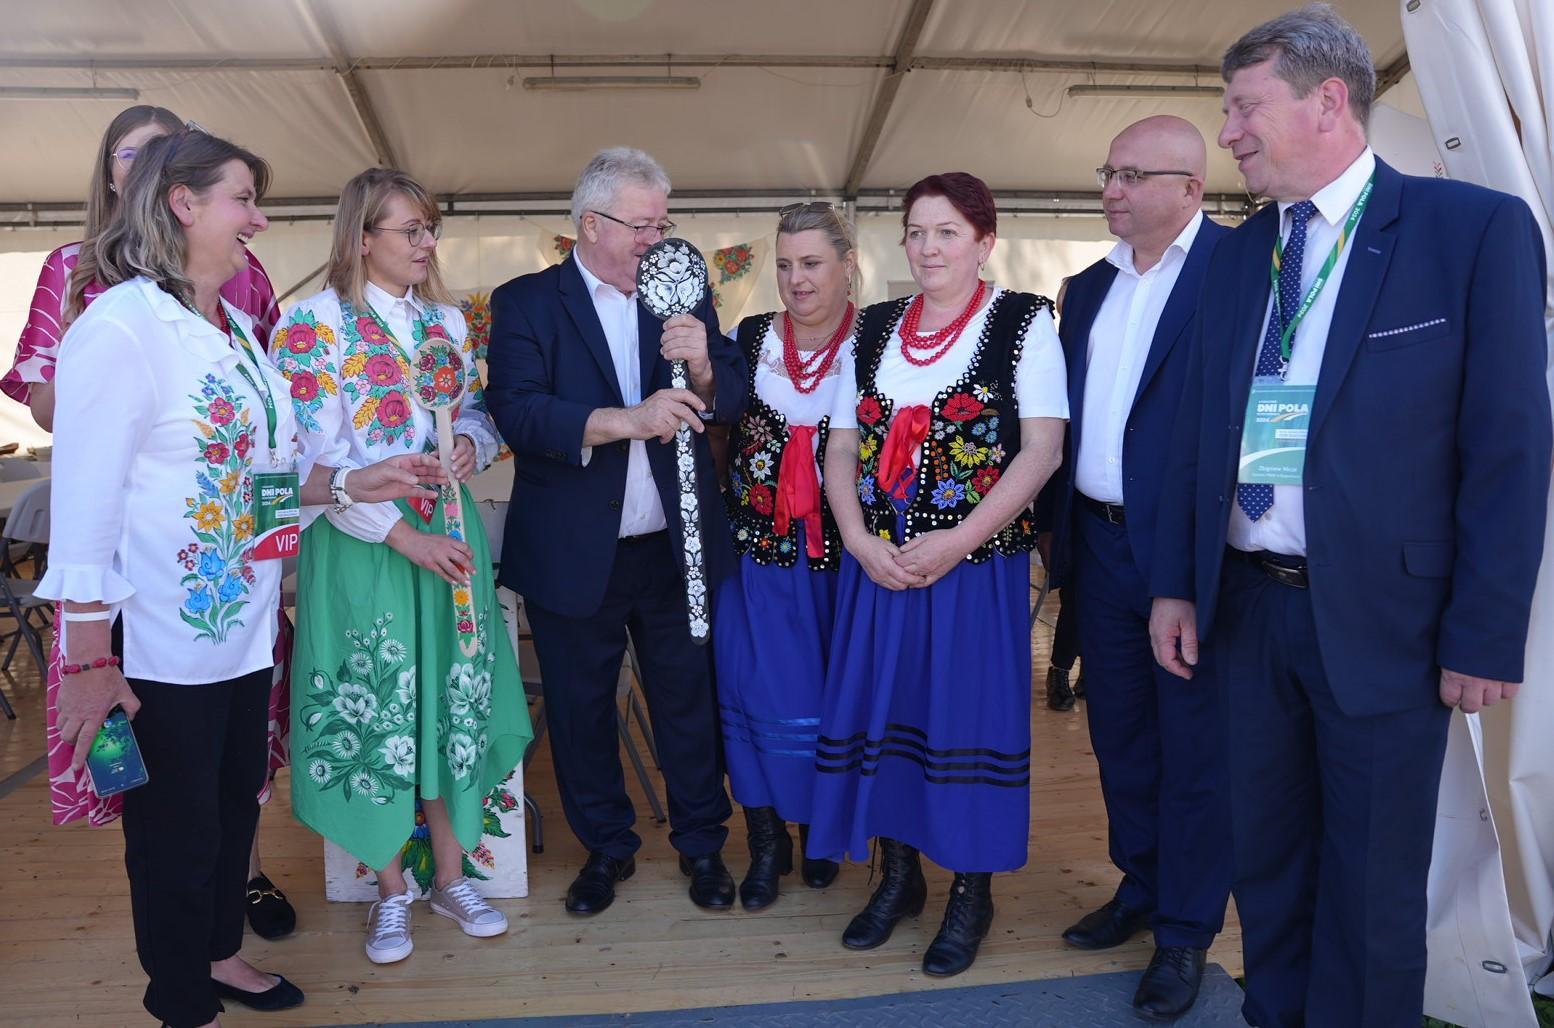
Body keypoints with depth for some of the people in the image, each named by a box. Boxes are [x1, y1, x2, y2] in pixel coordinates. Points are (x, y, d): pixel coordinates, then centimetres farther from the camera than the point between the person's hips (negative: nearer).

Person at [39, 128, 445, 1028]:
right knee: (177, 827, 10)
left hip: (244, 622, 8)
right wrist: (88, 659, -19)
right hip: (161, 640, -8)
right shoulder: (119, 327, -16)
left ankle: (220, 953, 43)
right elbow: (85, 503, -19)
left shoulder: (234, 326, 10)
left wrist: (352, 482, 0)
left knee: (236, 804, 21)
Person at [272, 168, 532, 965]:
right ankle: (391, 891, 23)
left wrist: (472, 441, -7)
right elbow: (314, 460, -12)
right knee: (376, 712, 5)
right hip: (363, 544, -4)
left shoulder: (447, 321, 9)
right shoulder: (311, 325, -7)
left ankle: (451, 876, 26)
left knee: (454, 702, 9)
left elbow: (479, 411, 18)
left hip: (450, 536, 5)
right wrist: (404, 534, -17)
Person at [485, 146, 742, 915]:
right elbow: (517, 412, -19)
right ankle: (605, 847, 35)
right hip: (573, 555, -1)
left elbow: (731, 399, -1)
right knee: (581, 711, 14)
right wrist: (627, 421, -30)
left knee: (689, 703, 13)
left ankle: (702, 843, 34)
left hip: (676, 548, 2)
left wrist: (702, 368, -23)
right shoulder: (526, 302, -5)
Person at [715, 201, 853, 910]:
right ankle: (766, 842, 24)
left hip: (841, 552, -1)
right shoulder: (753, 337, 3)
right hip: (758, 549, 1)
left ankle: (819, 829, 33)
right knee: (756, 689, 6)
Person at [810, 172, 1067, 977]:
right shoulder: (874, 330, 10)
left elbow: (1042, 449, -10)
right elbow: (841, 446, 8)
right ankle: (898, 876, 29)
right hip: (877, 563, 4)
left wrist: (958, 542, -17)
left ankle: (971, 894, 22)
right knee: (880, 709, 9)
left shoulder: (1024, 323, -2)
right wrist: (860, 540, -7)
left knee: (968, 718, 3)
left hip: (978, 564, -4)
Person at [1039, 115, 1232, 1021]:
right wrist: (1061, 529, 11)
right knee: (1120, 733, 18)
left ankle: (1187, 930, 23)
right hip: (1101, 543, 7)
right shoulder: (1089, 287, 13)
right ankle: (1140, 888, 37)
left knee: (1192, 744, 7)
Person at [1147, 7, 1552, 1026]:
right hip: (1248, 604, 5)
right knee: (1265, 855, 18)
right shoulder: (1239, 252, 8)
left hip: (1381, 616, -4)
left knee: (1372, 884, 10)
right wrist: (1174, 584, 5)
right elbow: (1197, 430, 9)